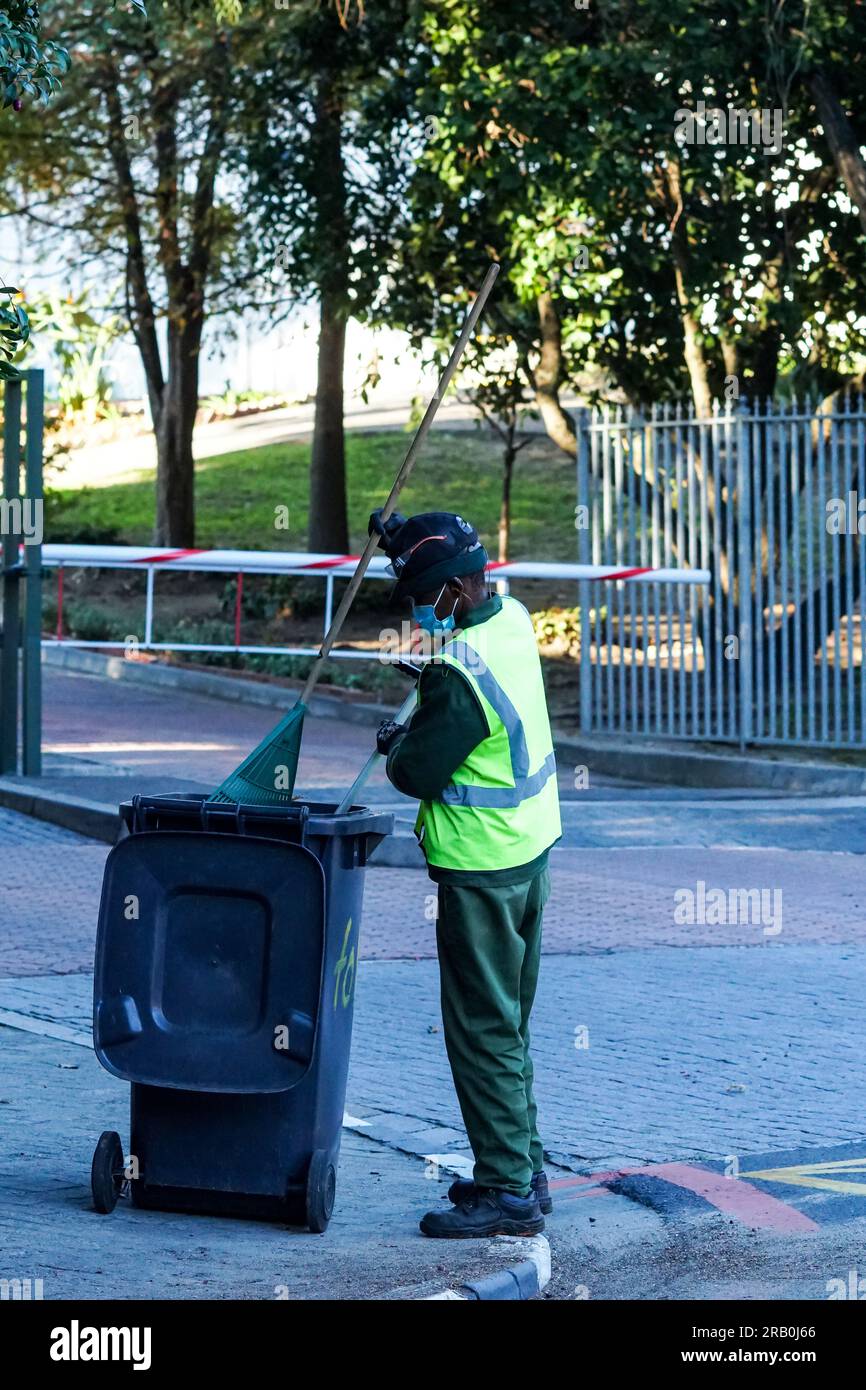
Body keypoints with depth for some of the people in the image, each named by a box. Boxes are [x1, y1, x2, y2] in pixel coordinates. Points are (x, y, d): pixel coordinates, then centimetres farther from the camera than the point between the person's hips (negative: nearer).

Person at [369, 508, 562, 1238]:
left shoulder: (458, 674, -26)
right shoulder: (513, 618, 2)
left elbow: (418, 772, -16)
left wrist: (394, 742, 5)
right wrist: (408, 539, 18)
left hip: (481, 868, -10)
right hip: (530, 848, 10)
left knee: (483, 1029, -3)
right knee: (509, 1024, 18)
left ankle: (508, 1191, 0)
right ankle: (523, 1168, 25)